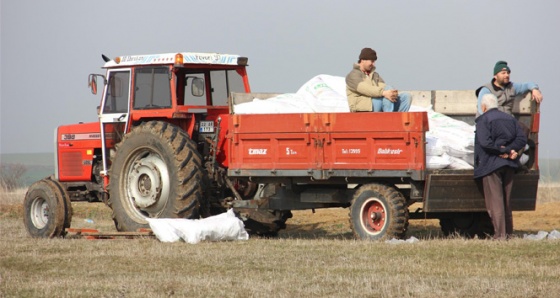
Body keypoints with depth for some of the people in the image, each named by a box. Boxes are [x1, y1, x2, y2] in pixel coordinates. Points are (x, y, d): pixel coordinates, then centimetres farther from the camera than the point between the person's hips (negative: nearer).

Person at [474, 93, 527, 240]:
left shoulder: (483, 120, -7)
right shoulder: (510, 119, 14)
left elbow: (485, 142, -20)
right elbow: (522, 138, 3)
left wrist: (502, 151, -12)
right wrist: (510, 150, -7)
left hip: (491, 165, -6)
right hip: (509, 165, 6)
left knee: (495, 200, -4)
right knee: (506, 200, 16)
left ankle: (500, 234, -8)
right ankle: (508, 232, 20)